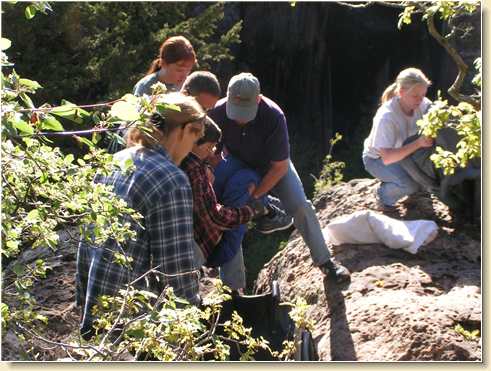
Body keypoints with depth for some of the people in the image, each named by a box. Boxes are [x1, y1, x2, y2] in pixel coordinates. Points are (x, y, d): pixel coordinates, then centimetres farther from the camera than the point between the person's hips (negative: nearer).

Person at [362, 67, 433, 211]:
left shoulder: (421, 103, -19)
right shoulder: (386, 117, -36)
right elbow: (387, 158, -39)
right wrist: (418, 143, -47)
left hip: (403, 151, 6)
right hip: (377, 159, -6)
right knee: (410, 184, -29)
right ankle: (383, 195, 1)